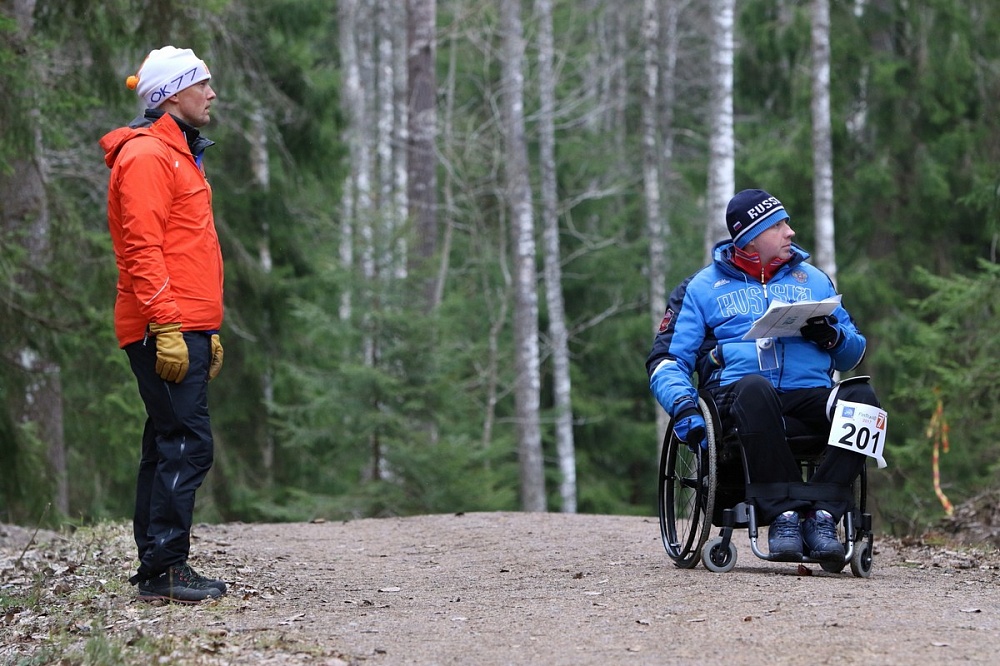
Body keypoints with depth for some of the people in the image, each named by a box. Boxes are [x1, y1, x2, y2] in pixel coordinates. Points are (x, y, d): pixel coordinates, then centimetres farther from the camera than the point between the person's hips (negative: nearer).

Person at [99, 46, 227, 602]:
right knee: (187, 442, -12)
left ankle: (158, 568, 14)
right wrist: (167, 327, -23)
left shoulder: (180, 155, 22)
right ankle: (165, 568, -11)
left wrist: (210, 329, 23)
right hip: (165, 331, -10)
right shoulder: (146, 156, -11)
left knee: (169, 446, 10)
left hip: (186, 328, 10)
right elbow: (142, 250, -18)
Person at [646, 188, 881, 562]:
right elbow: (667, 361, 10)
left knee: (861, 396, -31)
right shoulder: (702, 288, 16)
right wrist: (684, 407, -12)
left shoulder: (813, 279, 25)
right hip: (736, 396, -3)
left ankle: (822, 513, -34)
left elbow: (854, 352, 23)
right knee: (755, 388, -40)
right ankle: (784, 512, -38)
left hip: (809, 395, 3)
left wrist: (831, 336, -2)